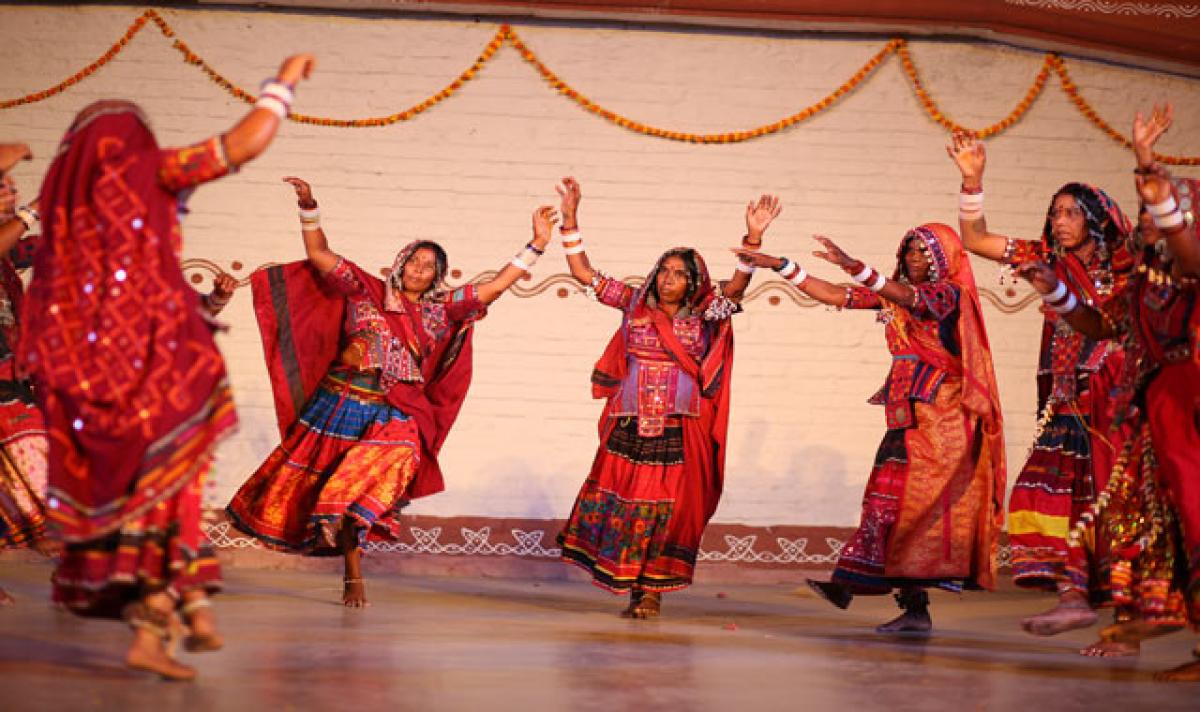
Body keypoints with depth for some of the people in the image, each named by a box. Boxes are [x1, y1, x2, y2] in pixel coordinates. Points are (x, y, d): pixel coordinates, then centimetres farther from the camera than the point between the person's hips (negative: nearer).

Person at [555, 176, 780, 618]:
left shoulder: (703, 316, 4)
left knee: (667, 508, -3)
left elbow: (736, 286, -13)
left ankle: (652, 590, 7)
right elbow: (582, 272, 9)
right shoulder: (635, 305, 8)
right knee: (620, 504, -3)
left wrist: (753, 238, -26)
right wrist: (570, 219, 3)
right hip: (628, 427, 2)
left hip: (679, 430, -1)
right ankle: (634, 590, 8)